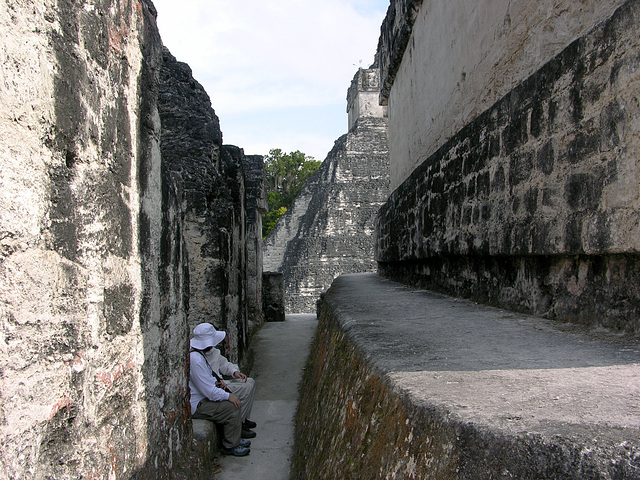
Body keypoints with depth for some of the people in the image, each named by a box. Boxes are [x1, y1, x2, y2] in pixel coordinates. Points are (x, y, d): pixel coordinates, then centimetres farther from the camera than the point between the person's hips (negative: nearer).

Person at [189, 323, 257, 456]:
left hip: (214, 387, 10)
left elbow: (223, 363, 18)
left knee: (249, 384, 9)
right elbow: (208, 391, -31)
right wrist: (228, 396, -23)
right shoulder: (195, 360, -31)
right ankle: (230, 446, -9)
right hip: (198, 403, -10)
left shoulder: (210, 351, -1)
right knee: (234, 405, -29)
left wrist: (234, 371, 0)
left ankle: (241, 422, 16)